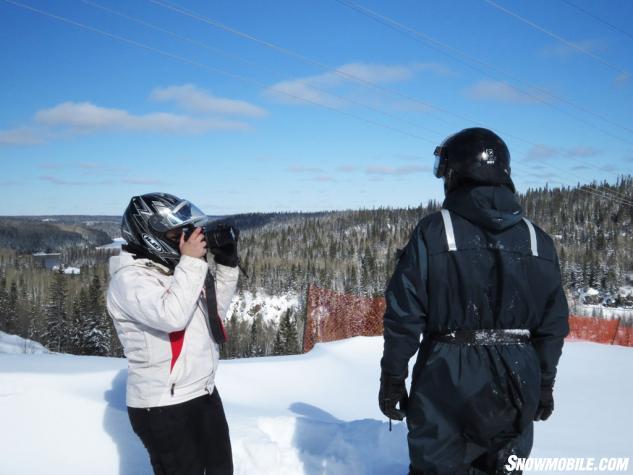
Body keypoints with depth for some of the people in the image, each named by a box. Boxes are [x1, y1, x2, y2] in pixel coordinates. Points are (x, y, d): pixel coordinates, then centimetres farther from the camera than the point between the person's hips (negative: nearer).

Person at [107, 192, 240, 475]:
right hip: (164, 407, -8)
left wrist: (227, 263, 4)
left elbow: (215, 310, 15)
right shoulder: (130, 278, -16)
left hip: (204, 393, 9)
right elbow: (172, 316, -33)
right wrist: (192, 261, -24)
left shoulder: (173, 268, 8)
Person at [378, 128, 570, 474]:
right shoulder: (538, 241, 2)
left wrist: (392, 378, 0)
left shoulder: (433, 232, -10)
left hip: (448, 380, -3)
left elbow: (404, 314, -10)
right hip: (515, 385, 4)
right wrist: (543, 385, 17)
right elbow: (553, 325, 6)